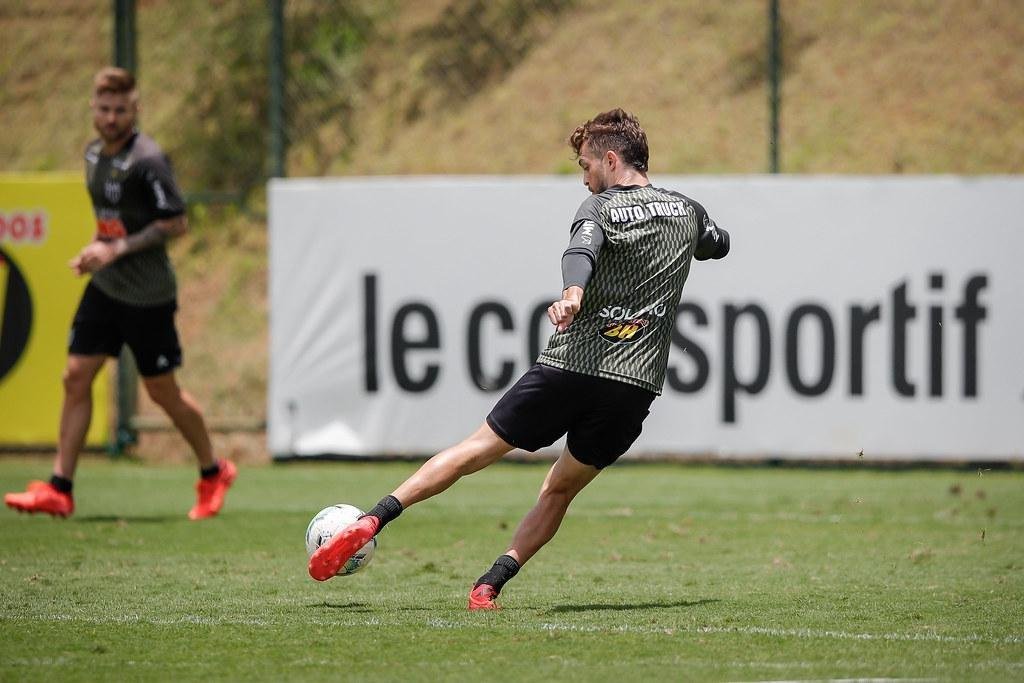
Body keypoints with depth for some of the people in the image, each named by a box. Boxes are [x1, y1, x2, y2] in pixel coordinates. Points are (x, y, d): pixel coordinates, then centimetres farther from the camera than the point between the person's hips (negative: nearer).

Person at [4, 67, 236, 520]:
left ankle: (213, 474, 24)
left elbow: (176, 224, -18)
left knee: (162, 390, 3)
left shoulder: (147, 160, -17)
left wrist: (117, 249, -20)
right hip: (104, 288, 7)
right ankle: (59, 490, 0)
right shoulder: (94, 153, 8)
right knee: (76, 377, -1)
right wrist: (93, 249, 6)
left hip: (147, 295, -7)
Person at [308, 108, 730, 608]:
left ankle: (374, 519, -3)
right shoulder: (687, 211, 15)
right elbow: (719, 245, 39)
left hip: (570, 366, -3)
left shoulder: (601, 207, 1)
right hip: (637, 386, 3)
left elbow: (582, 249, -24)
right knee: (560, 490, 16)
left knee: (475, 450, 7)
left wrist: (572, 293, -43)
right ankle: (490, 585, 0)